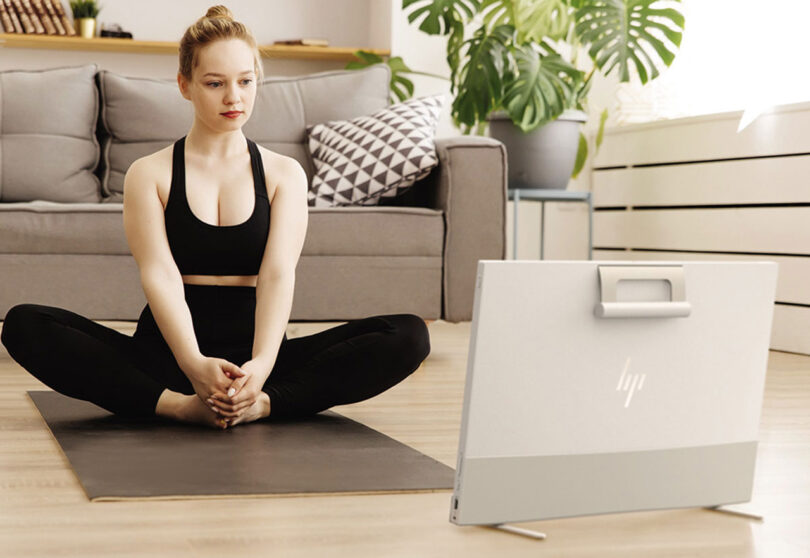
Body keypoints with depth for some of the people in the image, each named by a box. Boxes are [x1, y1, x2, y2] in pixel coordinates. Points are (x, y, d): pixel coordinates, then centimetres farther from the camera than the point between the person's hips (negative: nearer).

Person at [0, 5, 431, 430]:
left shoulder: (284, 174, 8)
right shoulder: (149, 174, 5)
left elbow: (278, 273, -8)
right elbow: (160, 274, -11)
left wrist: (261, 364, -28)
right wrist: (193, 364, -31)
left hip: (255, 355, 1)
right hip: (166, 354, -1)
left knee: (408, 336, -22)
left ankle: (265, 403, -34)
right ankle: (180, 405, -35)